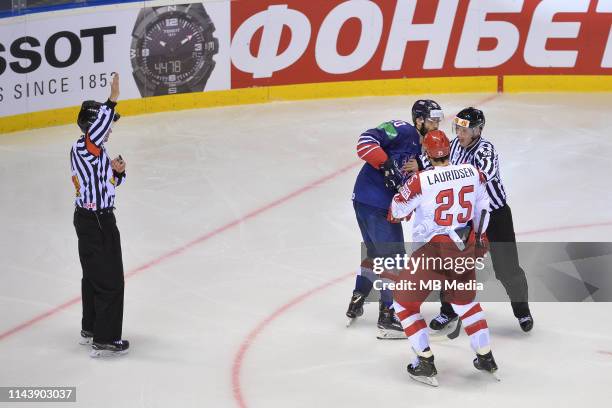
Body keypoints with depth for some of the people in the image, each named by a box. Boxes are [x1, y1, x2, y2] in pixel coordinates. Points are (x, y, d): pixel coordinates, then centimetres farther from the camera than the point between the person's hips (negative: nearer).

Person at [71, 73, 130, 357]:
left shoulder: (97, 150, 11)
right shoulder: (81, 149, -19)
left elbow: (110, 181, 20)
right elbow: (96, 131, -41)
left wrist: (117, 171, -2)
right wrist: (112, 100, -44)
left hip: (98, 219, 10)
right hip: (94, 222, -10)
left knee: (94, 276, 20)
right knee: (110, 280, -6)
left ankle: (90, 330, 33)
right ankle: (104, 341, 0)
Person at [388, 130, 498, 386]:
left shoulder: (421, 181, -19)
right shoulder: (472, 172, -5)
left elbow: (397, 211, -4)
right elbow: (482, 208, 11)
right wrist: (480, 237, 27)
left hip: (433, 250, -5)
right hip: (466, 248, 5)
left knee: (405, 304, 11)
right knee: (466, 302, 28)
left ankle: (426, 365, 9)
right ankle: (486, 358, 32)